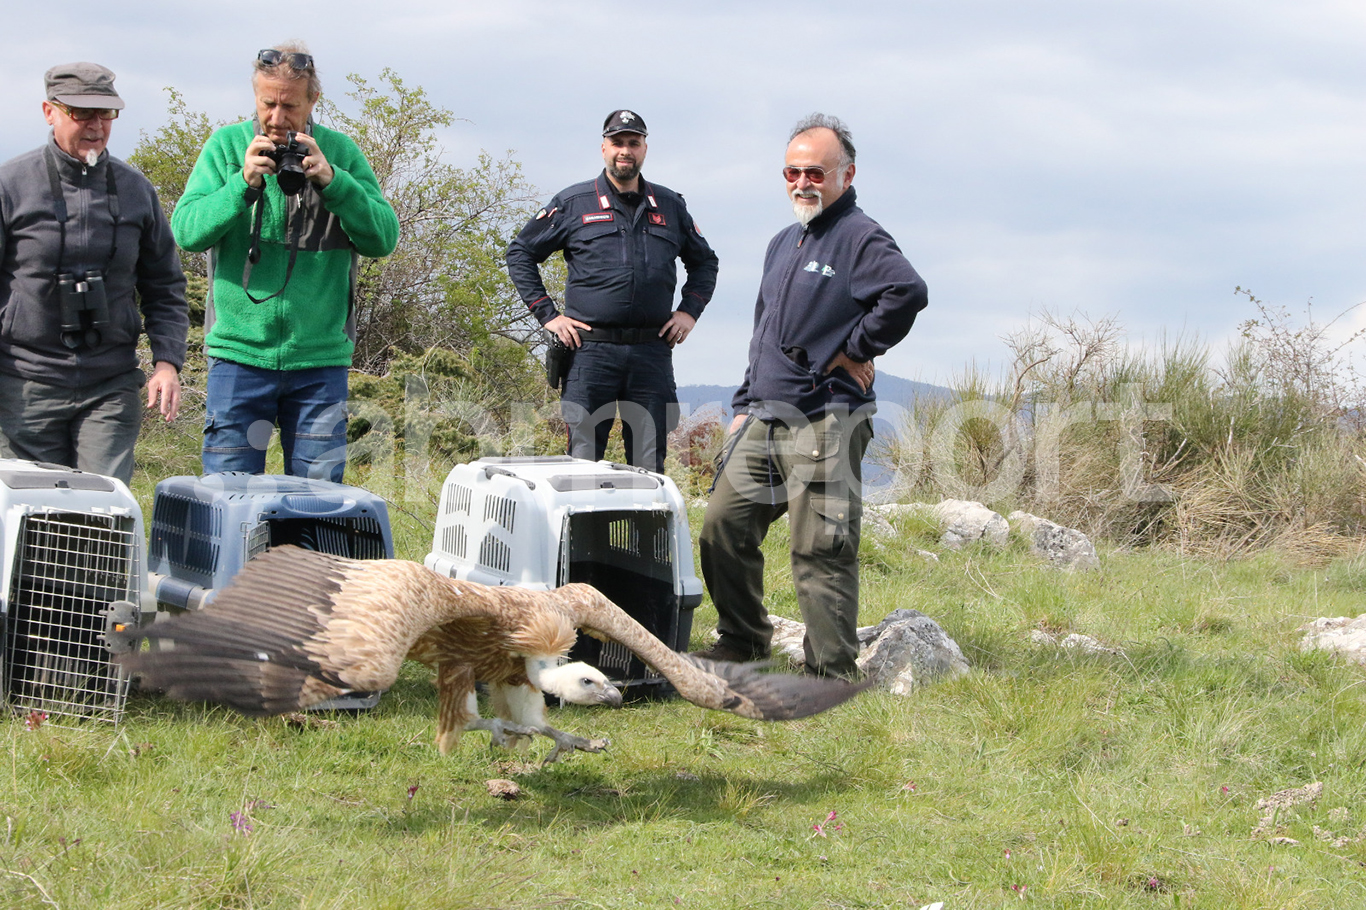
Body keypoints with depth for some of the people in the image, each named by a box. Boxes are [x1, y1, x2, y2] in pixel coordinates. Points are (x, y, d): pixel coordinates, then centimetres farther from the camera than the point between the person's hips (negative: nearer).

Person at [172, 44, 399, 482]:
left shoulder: (341, 152, 5)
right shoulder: (226, 145, 3)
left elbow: (383, 238, -3)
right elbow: (186, 230, -5)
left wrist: (332, 180, -15)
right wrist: (243, 184, -18)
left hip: (319, 359, 1)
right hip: (239, 352, -1)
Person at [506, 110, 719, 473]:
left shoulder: (669, 206, 14)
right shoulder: (573, 203, 6)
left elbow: (704, 262, 27)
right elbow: (520, 253, 9)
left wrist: (689, 311, 12)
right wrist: (547, 314, 1)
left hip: (652, 352, 2)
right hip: (591, 351, -2)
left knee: (650, 466, 2)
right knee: (583, 461, -4)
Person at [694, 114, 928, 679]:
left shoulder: (858, 236, -8)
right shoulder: (783, 244, 20)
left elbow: (908, 292, -27)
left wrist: (855, 350, -17)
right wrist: (744, 407, 21)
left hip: (825, 423, -9)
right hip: (765, 418, 9)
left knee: (820, 549, -7)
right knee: (724, 524, 8)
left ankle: (833, 672, 0)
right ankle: (741, 642, 24)